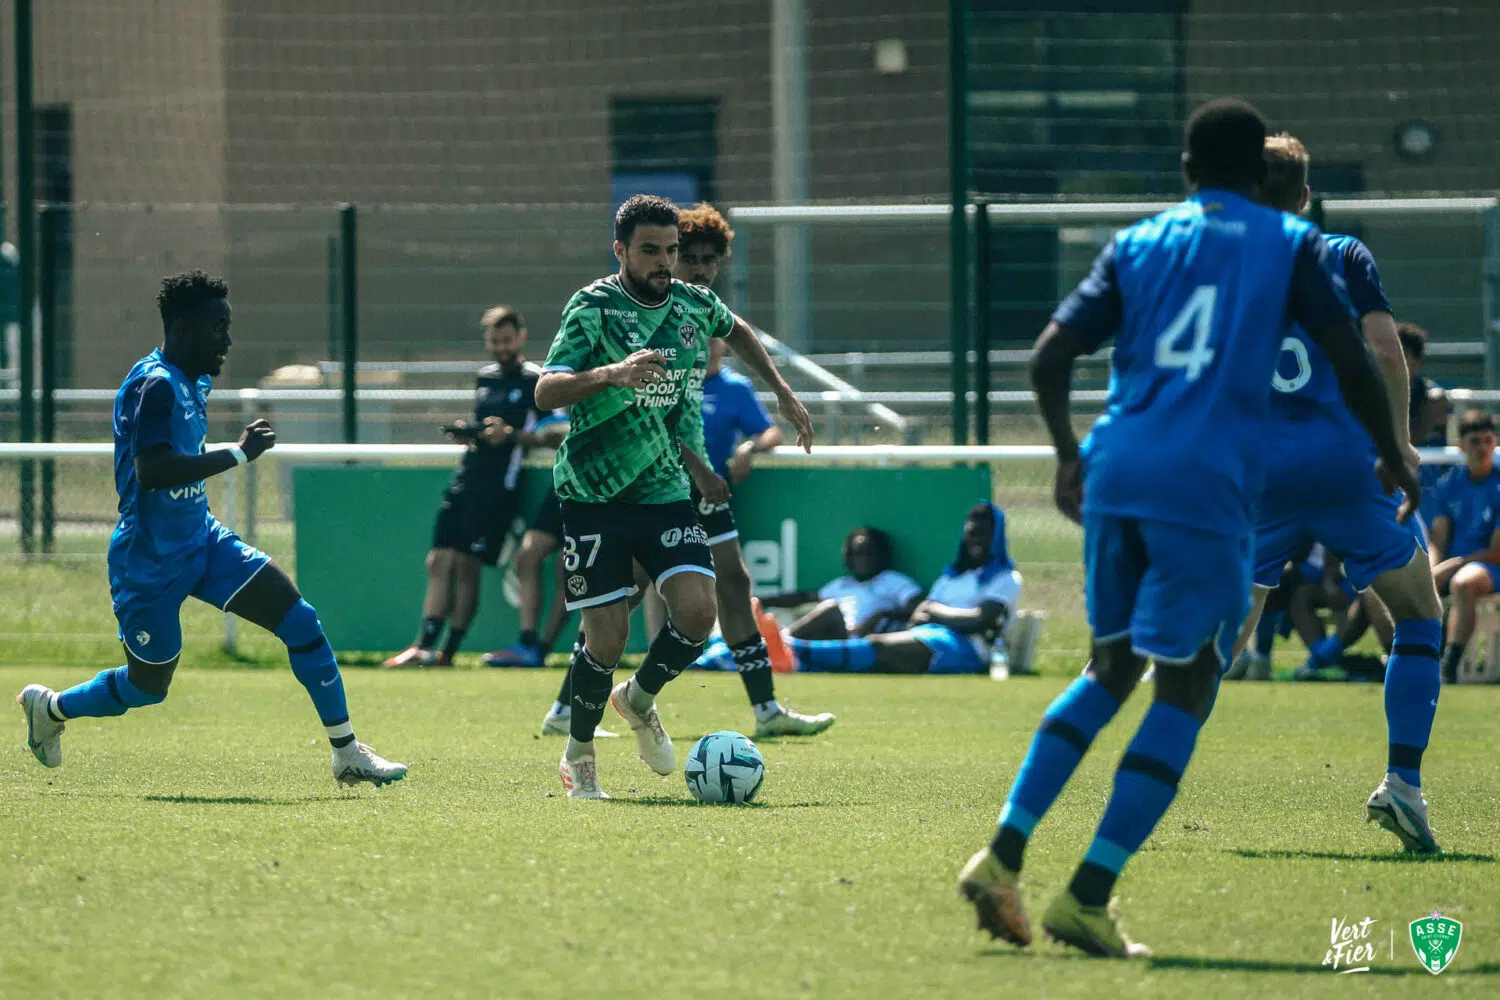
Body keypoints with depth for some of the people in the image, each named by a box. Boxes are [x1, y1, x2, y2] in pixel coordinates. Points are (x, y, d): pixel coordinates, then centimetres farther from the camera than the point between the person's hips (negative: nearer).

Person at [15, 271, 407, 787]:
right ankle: (49, 707, 35)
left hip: (202, 541, 8)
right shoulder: (154, 385, -22)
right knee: (148, 685, 6)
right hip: (150, 563, -8)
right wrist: (237, 454, -31)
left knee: (300, 621, -5)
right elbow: (150, 470, -34)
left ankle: (347, 753, -1)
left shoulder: (194, 382, 8)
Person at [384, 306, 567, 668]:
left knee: (466, 564, -10)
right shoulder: (484, 378, 19)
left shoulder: (537, 381, -3)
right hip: (467, 476, 7)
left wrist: (511, 435, -21)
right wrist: (466, 432, 10)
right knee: (438, 561, -1)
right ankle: (423, 647, -2)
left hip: (500, 484, -7)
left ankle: (448, 652, -5)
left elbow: (557, 435, -10)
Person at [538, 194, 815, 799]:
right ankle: (578, 755, 18)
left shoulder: (695, 306, 4)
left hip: (665, 490, 4)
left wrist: (783, 392, 27)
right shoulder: (593, 309, -12)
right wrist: (611, 372, -40)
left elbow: (737, 332, 29)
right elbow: (546, 392, -24)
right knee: (607, 635, -7)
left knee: (697, 608, -15)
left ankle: (639, 701, 16)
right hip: (594, 494, -4)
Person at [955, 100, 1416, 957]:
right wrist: (1396, 460, 14)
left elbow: (1051, 357, 9)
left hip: (1117, 475, 4)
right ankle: (1088, 898, -8)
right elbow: (1353, 361, 0)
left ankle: (1004, 855, 6)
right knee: (1185, 689, 2)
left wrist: (1070, 453, 23)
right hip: (1210, 491, -4)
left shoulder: (1136, 245, 15)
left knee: (1110, 669, 20)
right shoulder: (1293, 246, 7)